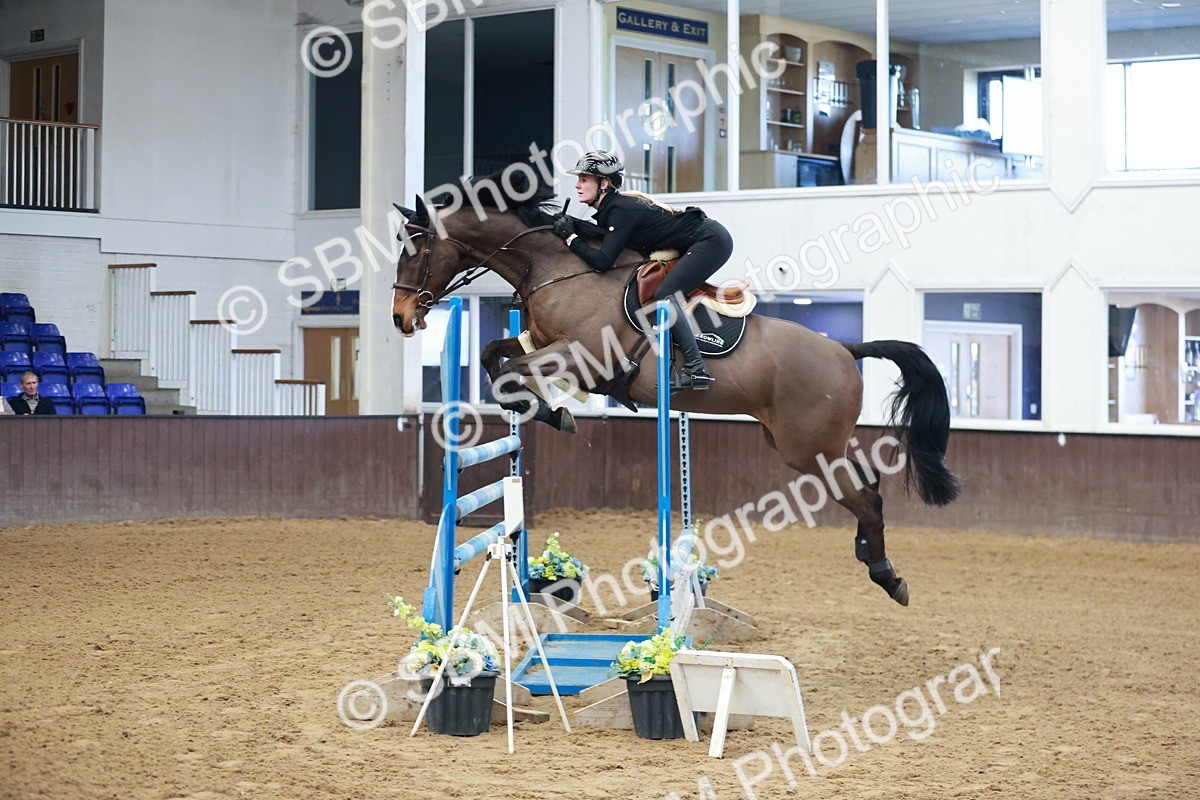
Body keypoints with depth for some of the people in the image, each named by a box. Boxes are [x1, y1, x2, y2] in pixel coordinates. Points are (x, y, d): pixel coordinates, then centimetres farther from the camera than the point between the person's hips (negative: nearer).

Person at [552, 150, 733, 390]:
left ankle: (696, 369, -23)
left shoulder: (621, 211, -21)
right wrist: (574, 227, 2)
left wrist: (571, 237, -16)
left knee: (665, 295, -21)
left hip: (711, 240, -11)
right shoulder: (609, 208, 8)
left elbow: (603, 261, -26)